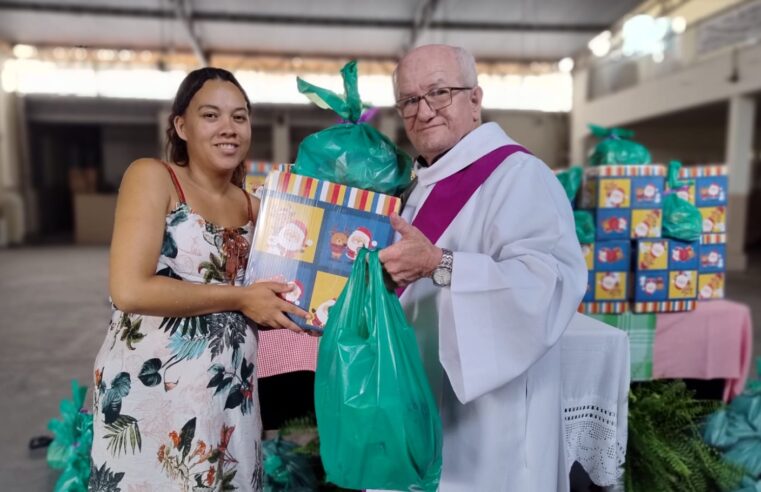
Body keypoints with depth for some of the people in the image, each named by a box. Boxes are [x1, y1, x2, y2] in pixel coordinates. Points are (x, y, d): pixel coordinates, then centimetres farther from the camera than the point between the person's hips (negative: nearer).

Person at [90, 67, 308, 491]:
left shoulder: (253, 207, 8)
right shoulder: (152, 177, -8)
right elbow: (129, 290, -20)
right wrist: (240, 298, -15)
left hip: (232, 396, 6)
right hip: (151, 392, -5)